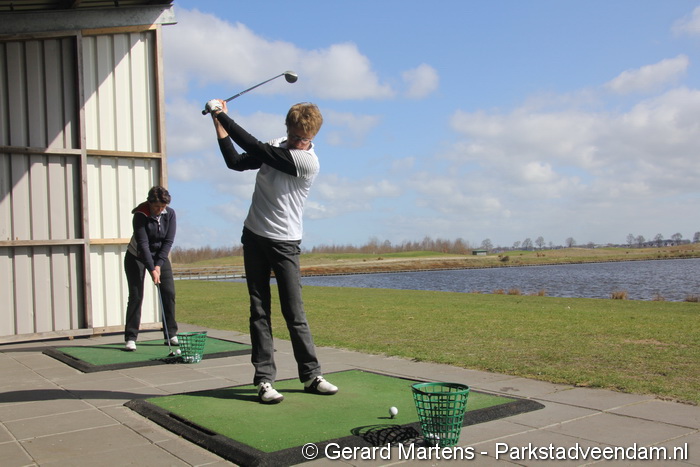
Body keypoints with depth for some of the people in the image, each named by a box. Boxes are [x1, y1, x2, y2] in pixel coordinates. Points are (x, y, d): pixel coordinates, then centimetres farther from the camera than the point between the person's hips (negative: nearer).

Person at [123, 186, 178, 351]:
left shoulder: (170, 214, -12)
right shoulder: (140, 215, -23)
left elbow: (168, 241, -13)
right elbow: (143, 244, -27)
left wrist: (158, 265, -20)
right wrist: (151, 269, -31)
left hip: (160, 256, 4)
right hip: (137, 256, -4)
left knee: (169, 293, -4)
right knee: (136, 295, -8)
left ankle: (171, 334, 5)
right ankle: (131, 337, -3)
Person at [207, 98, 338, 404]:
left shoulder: (309, 162, -16)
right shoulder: (276, 147, 7)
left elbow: (255, 147, -19)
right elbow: (236, 162, 6)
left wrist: (223, 116, -11)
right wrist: (219, 122, -1)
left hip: (284, 243, -5)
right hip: (254, 237, 5)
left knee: (295, 313, -3)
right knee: (260, 311, 2)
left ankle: (311, 375, 10)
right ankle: (264, 379, 5)